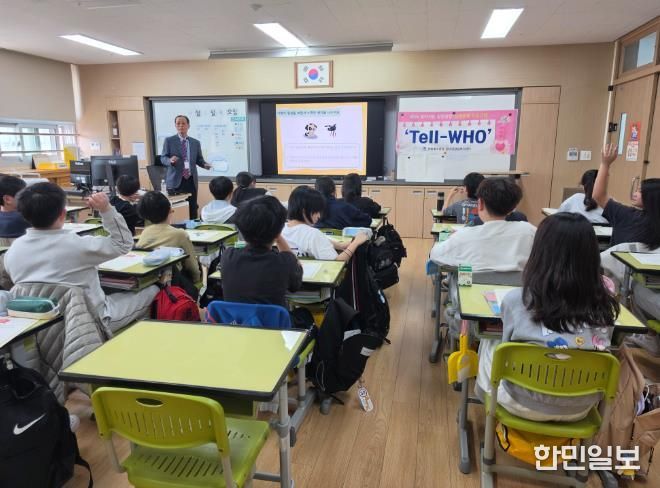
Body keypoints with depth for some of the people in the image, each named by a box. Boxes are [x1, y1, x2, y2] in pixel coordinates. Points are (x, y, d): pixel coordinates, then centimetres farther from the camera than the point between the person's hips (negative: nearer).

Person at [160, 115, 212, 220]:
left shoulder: (195, 142, 11)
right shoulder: (169, 140, 3)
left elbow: (199, 159, 13)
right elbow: (163, 158, 1)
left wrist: (205, 164, -9)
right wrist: (170, 160, -22)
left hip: (191, 180, 3)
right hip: (175, 180, -3)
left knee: (193, 209, 5)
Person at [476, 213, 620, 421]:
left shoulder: (517, 300, -24)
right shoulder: (605, 307, -15)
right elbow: (599, 350, 4)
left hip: (524, 404, -2)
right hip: (579, 409, 3)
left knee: (489, 344, 23)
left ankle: (485, 393, 48)